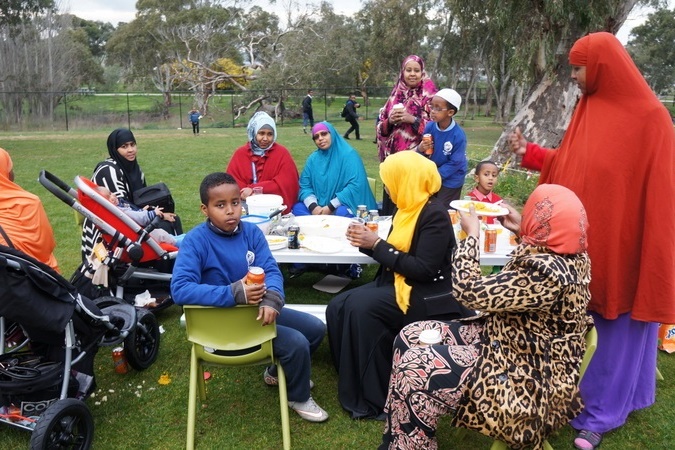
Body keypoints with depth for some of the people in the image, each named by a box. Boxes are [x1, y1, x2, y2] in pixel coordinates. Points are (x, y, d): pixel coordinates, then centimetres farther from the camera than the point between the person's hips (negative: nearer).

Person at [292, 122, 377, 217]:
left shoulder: (348, 155, -7)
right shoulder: (313, 159, 9)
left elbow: (356, 185, -17)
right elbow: (305, 186, 5)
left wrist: (331, 207, -19)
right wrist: (313, 206, -16)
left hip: (341, 206, -4)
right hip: (319, 206, 5)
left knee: (342, 213, -36)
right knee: (297, 208, -19)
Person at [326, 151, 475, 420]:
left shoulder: (435, 214, -16)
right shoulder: (407, 209, 10)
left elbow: (424, 270, -23)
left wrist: (377, 244, -20)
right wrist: (367, 243, -4)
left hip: (426, 296, -9)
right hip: (398, 285, 9)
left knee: (361, 307, -28)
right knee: (338, 308, -7)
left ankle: (373, 400, -15)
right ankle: (356, 385, 3)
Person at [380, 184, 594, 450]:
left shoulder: (548, 272, -31)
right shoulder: (572, 256, -2)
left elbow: (469, 291, -25)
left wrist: (472, 234, -12)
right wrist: (521, 231, 17)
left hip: (525, 381, -10)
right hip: (514, 345, 10)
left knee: (414, 368, -16)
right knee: (409, 337, 4)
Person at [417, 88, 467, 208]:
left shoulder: (458, 135, -26)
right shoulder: (430, 126, -13)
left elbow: (455, 163, -21)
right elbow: (425, 150, -2)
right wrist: (420, 149, -26)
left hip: (451, 180, -5)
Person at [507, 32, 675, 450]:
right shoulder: (588, 109, 6)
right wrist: (530, 153, 12)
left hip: (620, 244, -6)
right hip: (581, 241, 6)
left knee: (614, 327, 7)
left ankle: (600, 413, 21)